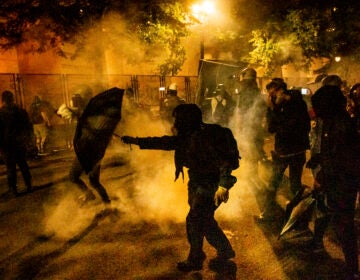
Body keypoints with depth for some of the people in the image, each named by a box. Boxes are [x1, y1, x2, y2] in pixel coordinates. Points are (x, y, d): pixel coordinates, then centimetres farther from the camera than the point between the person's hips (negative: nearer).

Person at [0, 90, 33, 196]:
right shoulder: (21, 112, -2)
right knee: (23, 164, 16)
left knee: (10, 167, 6)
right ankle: (29, 185, 21)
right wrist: (27, 139, 16)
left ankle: (13, 189, 10)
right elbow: (29, 127, 4)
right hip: (21, 144, 4)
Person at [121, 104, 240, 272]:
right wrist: (137, 141, 8)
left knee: (194, 221, 1)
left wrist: (223, 185, -39)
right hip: (197, 185, 9)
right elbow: (165, 142, 8)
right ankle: (225, 251, 37)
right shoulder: (187, 136, 1)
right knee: (205, 221, 18)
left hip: (210, 187, -9)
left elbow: (224, 161, -30)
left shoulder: (204, 138, -26)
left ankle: (194, 261, 21)